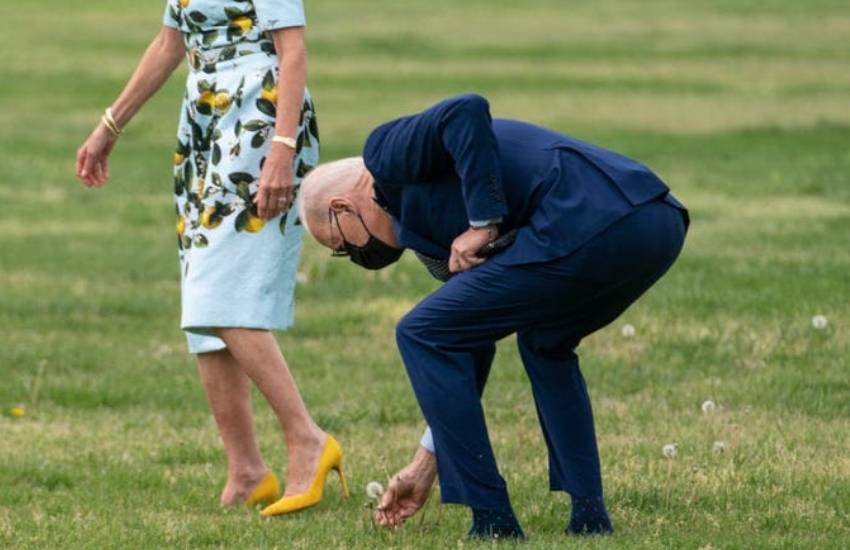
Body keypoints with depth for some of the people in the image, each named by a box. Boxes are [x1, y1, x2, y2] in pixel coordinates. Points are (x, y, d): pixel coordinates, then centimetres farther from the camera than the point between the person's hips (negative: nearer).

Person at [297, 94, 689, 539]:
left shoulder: (389, 152, 9)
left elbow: (467, 112, -13)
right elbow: (469, 351, 37)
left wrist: (482, 225, -8)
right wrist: (426, 466, 41)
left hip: (591, 227, -10)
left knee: (421, 336, 5)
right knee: (545, 343, 37)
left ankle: (492, 520, 6)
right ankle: (588, 514, 26)